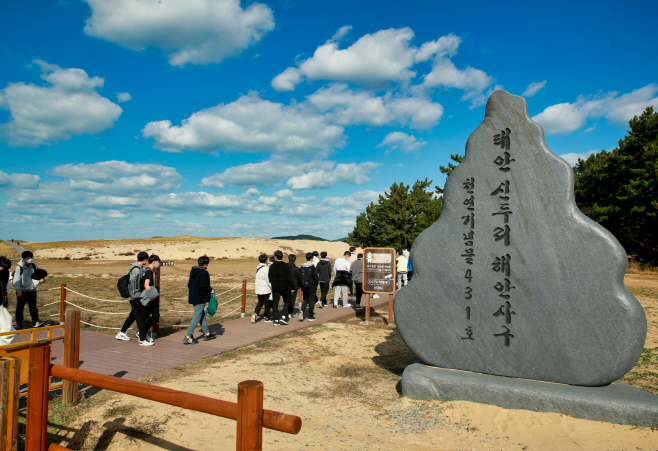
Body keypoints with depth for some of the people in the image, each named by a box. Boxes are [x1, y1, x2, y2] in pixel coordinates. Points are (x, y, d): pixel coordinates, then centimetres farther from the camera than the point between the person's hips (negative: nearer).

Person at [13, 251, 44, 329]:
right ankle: (19, 323, 19)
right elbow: (16, 280, -12)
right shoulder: (19, 267, -12)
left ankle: (36, 322, 7)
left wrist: (40, 279, -11)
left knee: (33, 307, 4)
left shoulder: (33, 266, 1)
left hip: (32, 290, 3)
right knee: (20, 308, 7)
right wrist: (18, 291, -17)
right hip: (22, 291, -3)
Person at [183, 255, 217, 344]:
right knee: (197, 317, -5)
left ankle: (207, 333, 28)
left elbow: (189, 285, 15)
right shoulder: (204, 272, -15)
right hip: (200, 298, -9)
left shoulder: (193, 272, 12)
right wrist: (210, 290, -8)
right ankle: (188, 337, -6)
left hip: (193, 297, 9)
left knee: (202, 315, 18)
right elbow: (203, 285, -23)